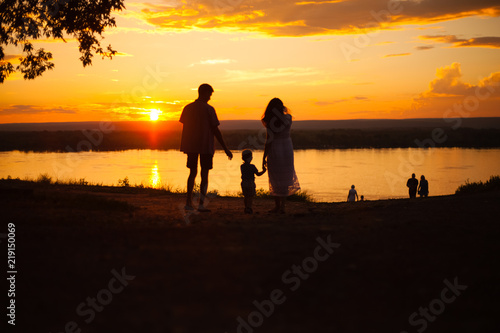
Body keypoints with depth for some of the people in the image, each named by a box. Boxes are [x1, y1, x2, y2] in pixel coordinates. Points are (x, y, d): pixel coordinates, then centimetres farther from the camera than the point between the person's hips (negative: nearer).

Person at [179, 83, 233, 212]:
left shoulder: (187, 108, 6)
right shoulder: (209, 109, -8)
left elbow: (185, 128, 11)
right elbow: (215, 130, -9)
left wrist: (186, 146, 22)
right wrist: (225, 148, -4)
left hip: (191, 146, 4)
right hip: (206, 146, -4)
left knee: (192, 173, 14)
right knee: (204, 174, 3)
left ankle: (189, 202, 10)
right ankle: (201, 204, -4)